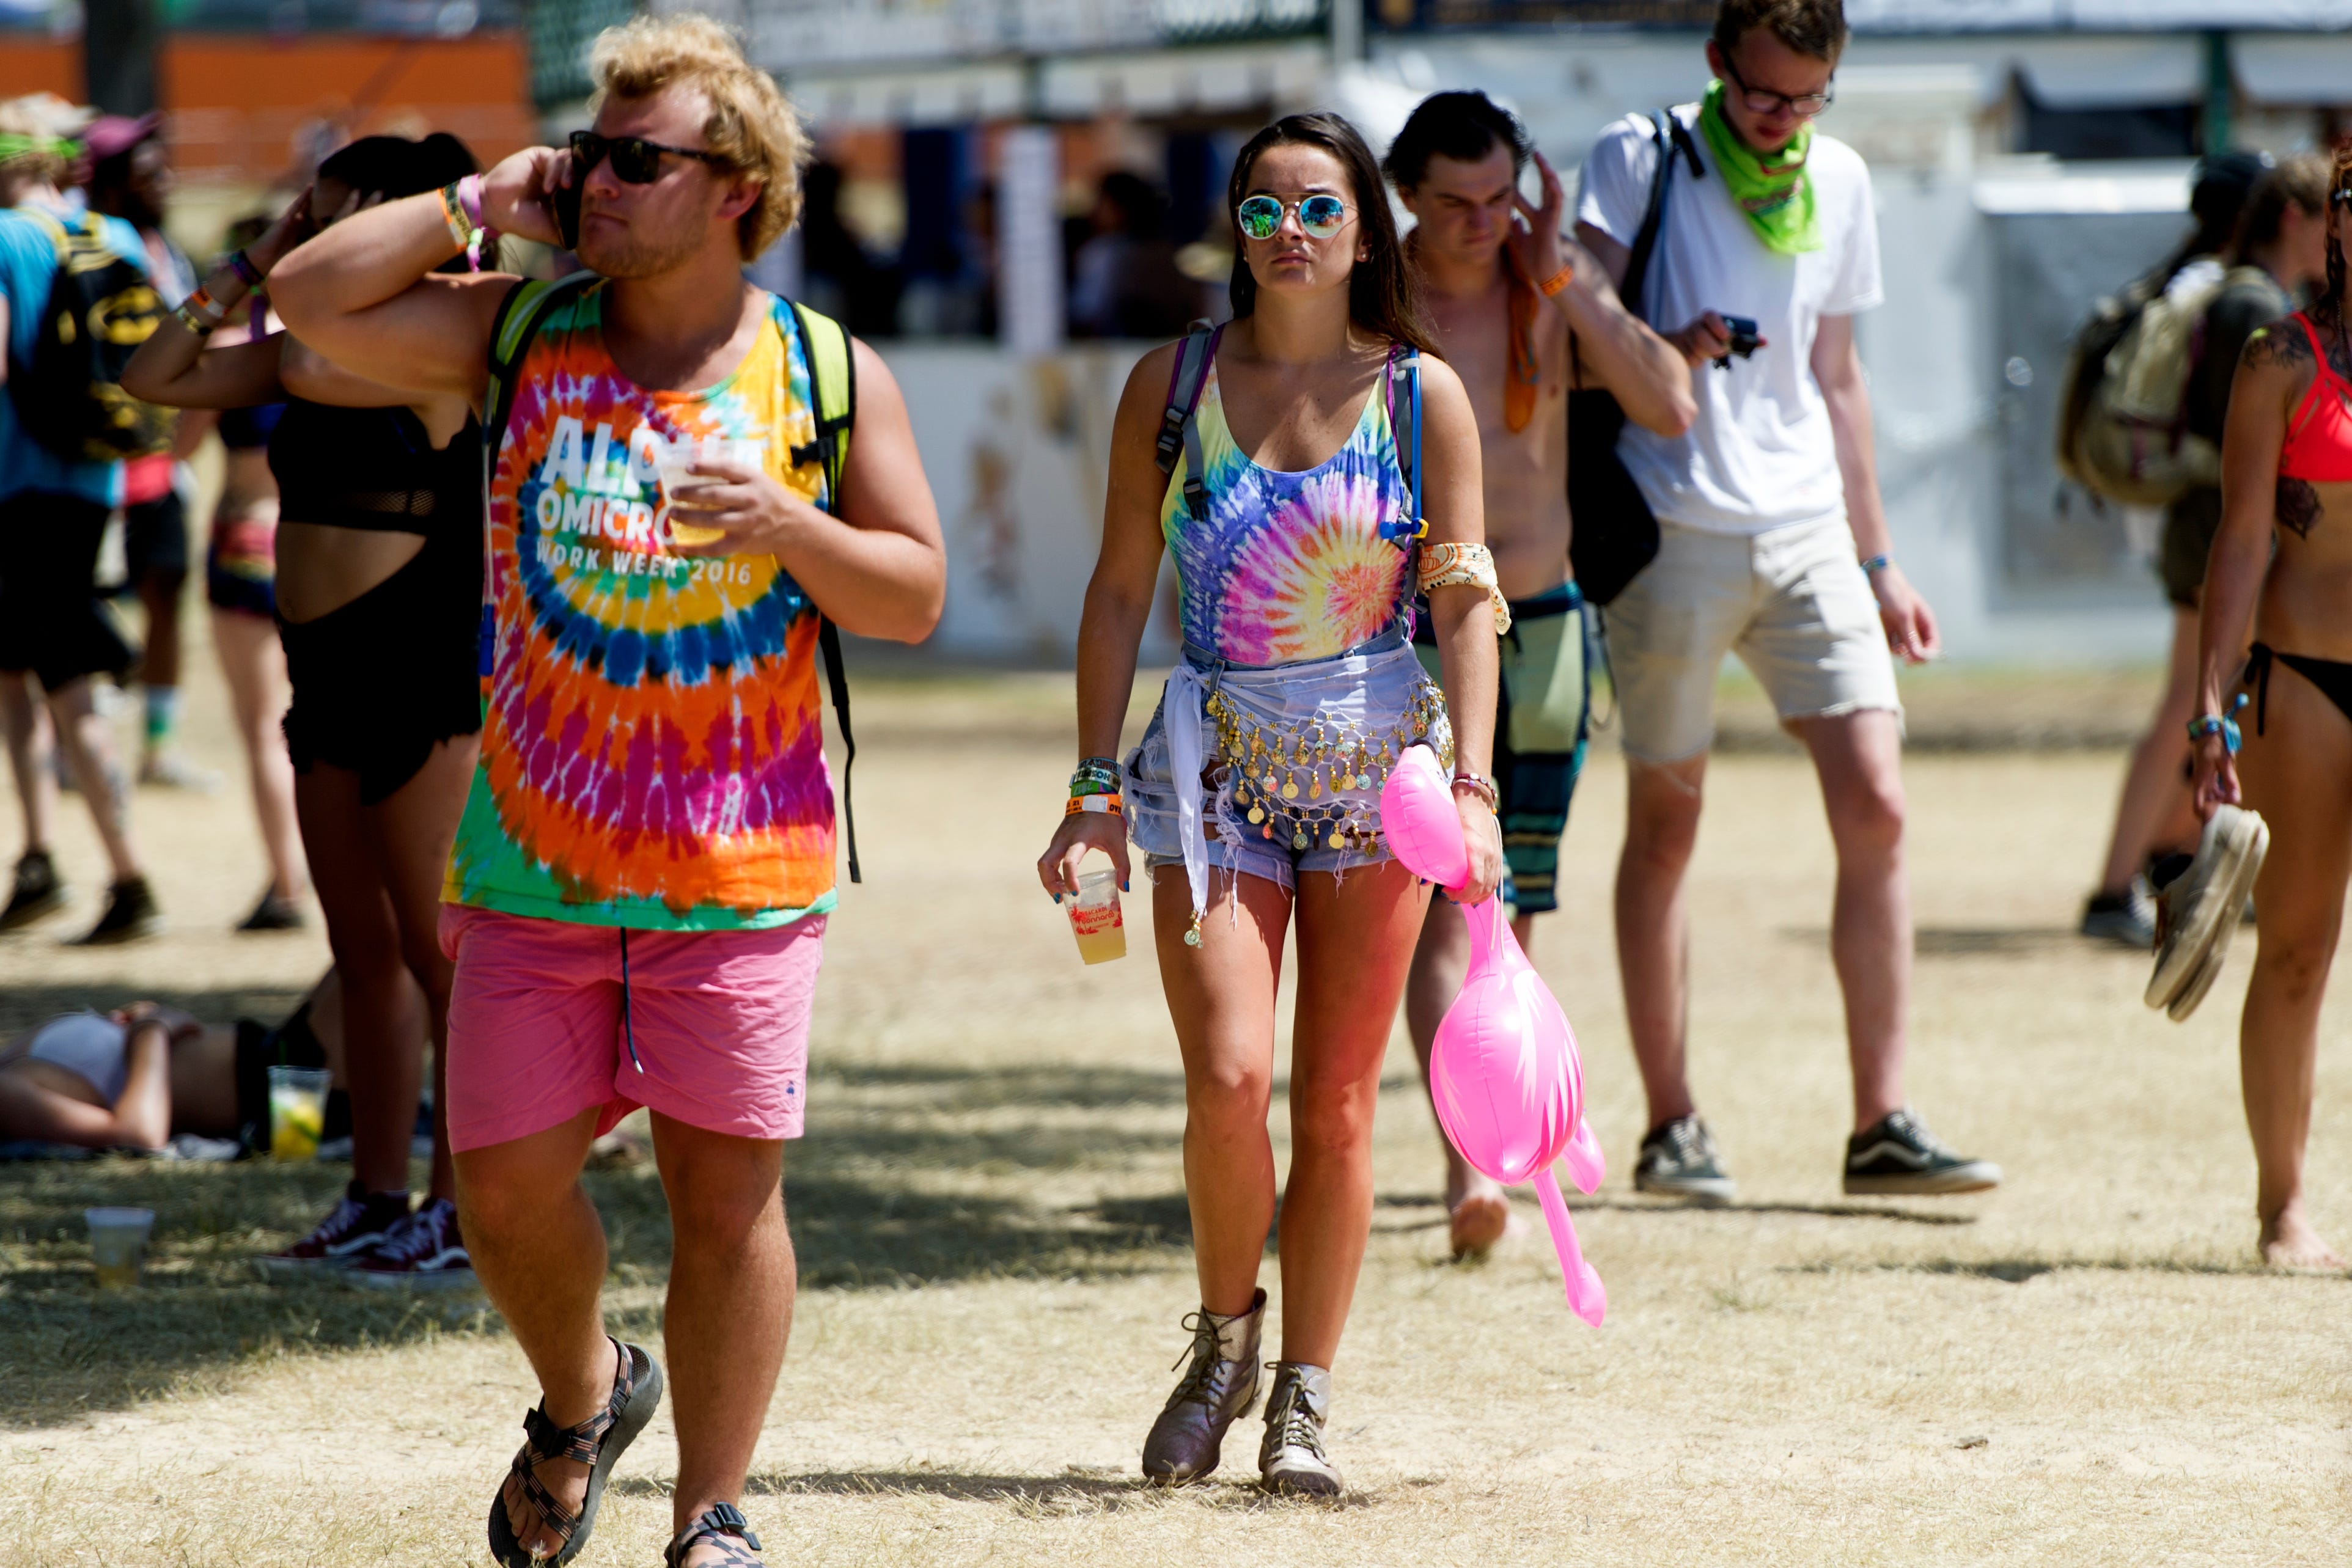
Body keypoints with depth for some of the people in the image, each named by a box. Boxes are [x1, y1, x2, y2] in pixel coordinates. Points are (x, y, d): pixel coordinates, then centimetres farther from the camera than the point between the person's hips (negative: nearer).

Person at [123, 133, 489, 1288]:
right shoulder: (323, 351, 12)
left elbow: (310, 368, -29)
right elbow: (155, 378, 14)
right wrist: (250, 268, 8)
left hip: (421, 670, -9)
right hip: (330, 670, 9)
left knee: (441, 952, -3)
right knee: (365, 955, 12)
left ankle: (465, 1209, 1)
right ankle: (376, 1204, 18)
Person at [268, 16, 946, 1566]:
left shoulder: (830, 374, 1)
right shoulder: (522, 334, 6)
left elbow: (916, 597, 1)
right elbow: (312, 298, -3)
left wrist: (785, 523, -16)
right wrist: (483, 203, -3)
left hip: (741, 860, -2)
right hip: (537, 855, 2)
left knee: (726, 1187, -2)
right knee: (508, 1179, 3)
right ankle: (584, 1402, 32)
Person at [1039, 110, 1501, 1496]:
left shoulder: (1422, 394, 1)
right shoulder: (1172, 384, 3)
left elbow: (1466, 599, -2)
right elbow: (1122, 596, 6)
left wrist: (1474, 782, -13)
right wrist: (1096, 788, 1)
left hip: (1375, 760, 0)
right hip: (1214, 763, 0)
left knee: (1338, 1102, 1)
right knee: (1229, 1079, -15)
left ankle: (1305, 1399, 11)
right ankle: (1225, 1339, 10)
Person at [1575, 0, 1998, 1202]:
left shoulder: (1839, 182, 13)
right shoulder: (1640, 159, -2)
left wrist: (1878, 560, 20)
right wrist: (1671, 353, -26)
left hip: (1809, 530, 4)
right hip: (1674, 529, -4)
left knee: (1875, 809, -6)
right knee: (1665, 825, 3)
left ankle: (1882, 1125, -4)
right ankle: (1670, 1125, 11)